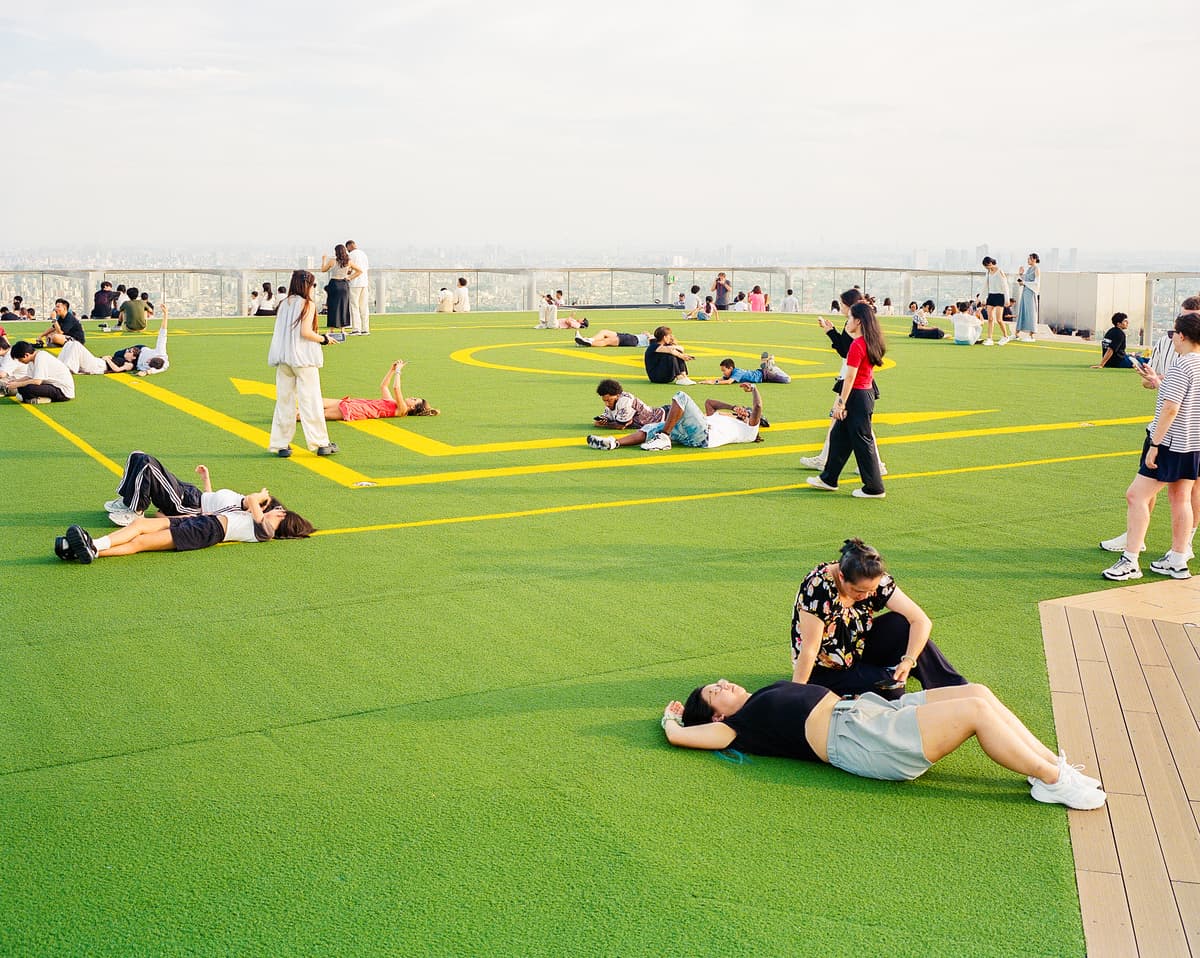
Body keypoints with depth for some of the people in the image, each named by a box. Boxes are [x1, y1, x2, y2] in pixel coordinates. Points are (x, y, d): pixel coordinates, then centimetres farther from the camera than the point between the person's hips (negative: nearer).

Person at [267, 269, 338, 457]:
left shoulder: (284, 304, 10)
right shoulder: (308, 304, -7)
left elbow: (279, 333, 8)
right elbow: (306, 332, -16)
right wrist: (323, 339, -1)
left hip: (284, 359, 6)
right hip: (303, 358, -6)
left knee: (284, 401, 9)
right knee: (310, 401, 0)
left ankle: (281, 445, 10)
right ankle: (321, 443, 6)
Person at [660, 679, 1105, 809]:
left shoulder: (764, 698, 24)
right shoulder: (738, 727, 2)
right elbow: (679, 735, -2)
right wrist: (671, 717, 14)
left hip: (871, 708, 9)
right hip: (856, 738, -9)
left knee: (977, 692, -5)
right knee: (976, 709, -19)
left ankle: (1054, 762, -1)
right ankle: (1054, 781, -13)